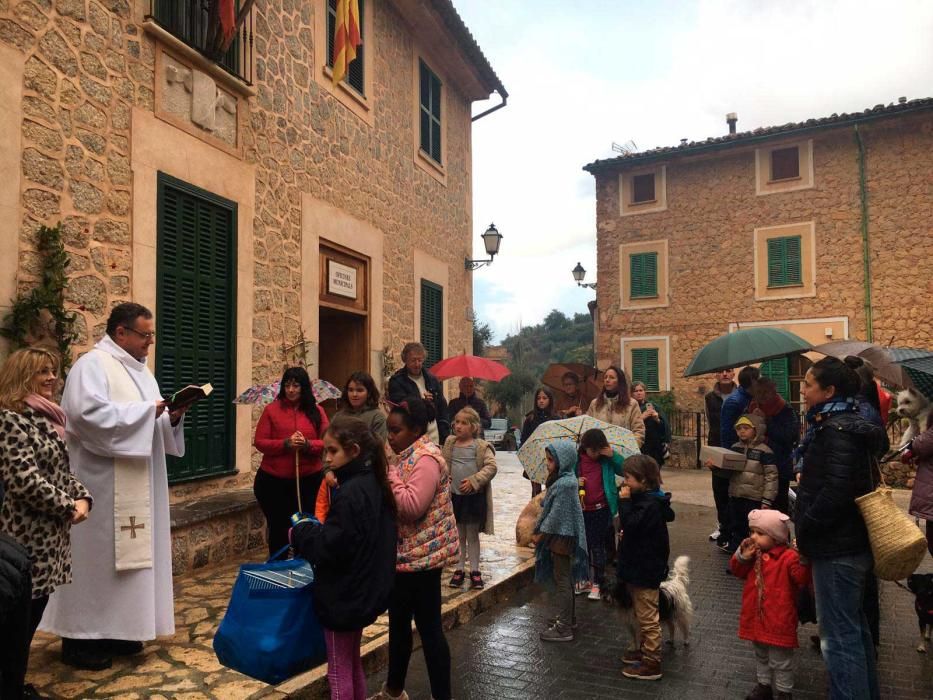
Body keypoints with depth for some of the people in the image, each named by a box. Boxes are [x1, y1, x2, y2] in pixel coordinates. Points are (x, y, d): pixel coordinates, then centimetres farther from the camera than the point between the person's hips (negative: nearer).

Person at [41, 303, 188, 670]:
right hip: (102, 483, -9)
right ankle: (80, 637, 12)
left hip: (137, 483, 9)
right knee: (97, 554, -1)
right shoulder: (92, 365, -11)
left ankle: (116, 628, 25)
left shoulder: (140, 369, 15)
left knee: (128, 552, 13)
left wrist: (171, 417, -4)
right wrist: (147, 410, -21)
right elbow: (87, 413, -27)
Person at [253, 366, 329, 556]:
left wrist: (308, 444, -20)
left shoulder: (317, 411, 2)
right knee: (278, 527, 12)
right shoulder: (271, 409, -1)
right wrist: (285, 444, -18)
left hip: (309, 479, 1)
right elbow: (259, 442, -4)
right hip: (273, 480, 0)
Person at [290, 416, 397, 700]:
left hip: (343, 596, -9)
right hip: (363, 591, 9)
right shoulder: (374, 484, 2)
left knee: (339, 671, 8)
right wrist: (313, 530, 6)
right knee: (353, 663, 23)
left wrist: (302, 532, -10)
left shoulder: (349, 493, -26)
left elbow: (330, 547, -26)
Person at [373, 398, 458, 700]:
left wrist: (388, 473, -21)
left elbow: (412, 507, -29)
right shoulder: (410, 455, 11)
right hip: (405, 555, 10)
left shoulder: (426, 459, -20)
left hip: (421, 557, -10)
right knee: (398, 622, 20)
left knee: (428, 628, 0)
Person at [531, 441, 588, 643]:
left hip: (561, 537, -10)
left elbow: (556, 515, -22)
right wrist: (540, 531, 10)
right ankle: (569, 618, 34)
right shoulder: (564, 480, 7)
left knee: (561, 581, -1)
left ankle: (564, 628, 8)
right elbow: (549, 509, 13)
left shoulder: (564, 484, -24)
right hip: (561, 536, 10)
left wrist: (540, 535, -12)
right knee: (564, 579, 20)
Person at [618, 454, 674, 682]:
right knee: (642, 615, 23)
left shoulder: (650, 505, -23)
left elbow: (630, 525, -31)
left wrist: (625, 501, -26)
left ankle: (651, 664, 12)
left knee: (647, 617, 2)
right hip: (638, 567, 10)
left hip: (645, 571, -10)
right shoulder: (644, 499, 7)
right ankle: (644, 650, 38)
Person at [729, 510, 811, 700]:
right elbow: (739, 572, 7)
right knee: (761, 656, 25)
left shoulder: (788, 557, -20)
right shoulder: (754, 553, 2)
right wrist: (742, 556, -11)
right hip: (756, 618, 7)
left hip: (778, 621, -7)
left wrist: (803, 561, -45)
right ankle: (764, 685, 43)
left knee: (780, 661, 10)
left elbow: (803, 578, -29)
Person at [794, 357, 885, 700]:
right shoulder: (850, 424, 11)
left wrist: (803, 528, -16)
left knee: (840, 636, -1)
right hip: (853, 542, 11)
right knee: (854, 626, 23)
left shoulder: (836, 430, -20)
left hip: (837, 548, -11)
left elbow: (835, 492, -27)